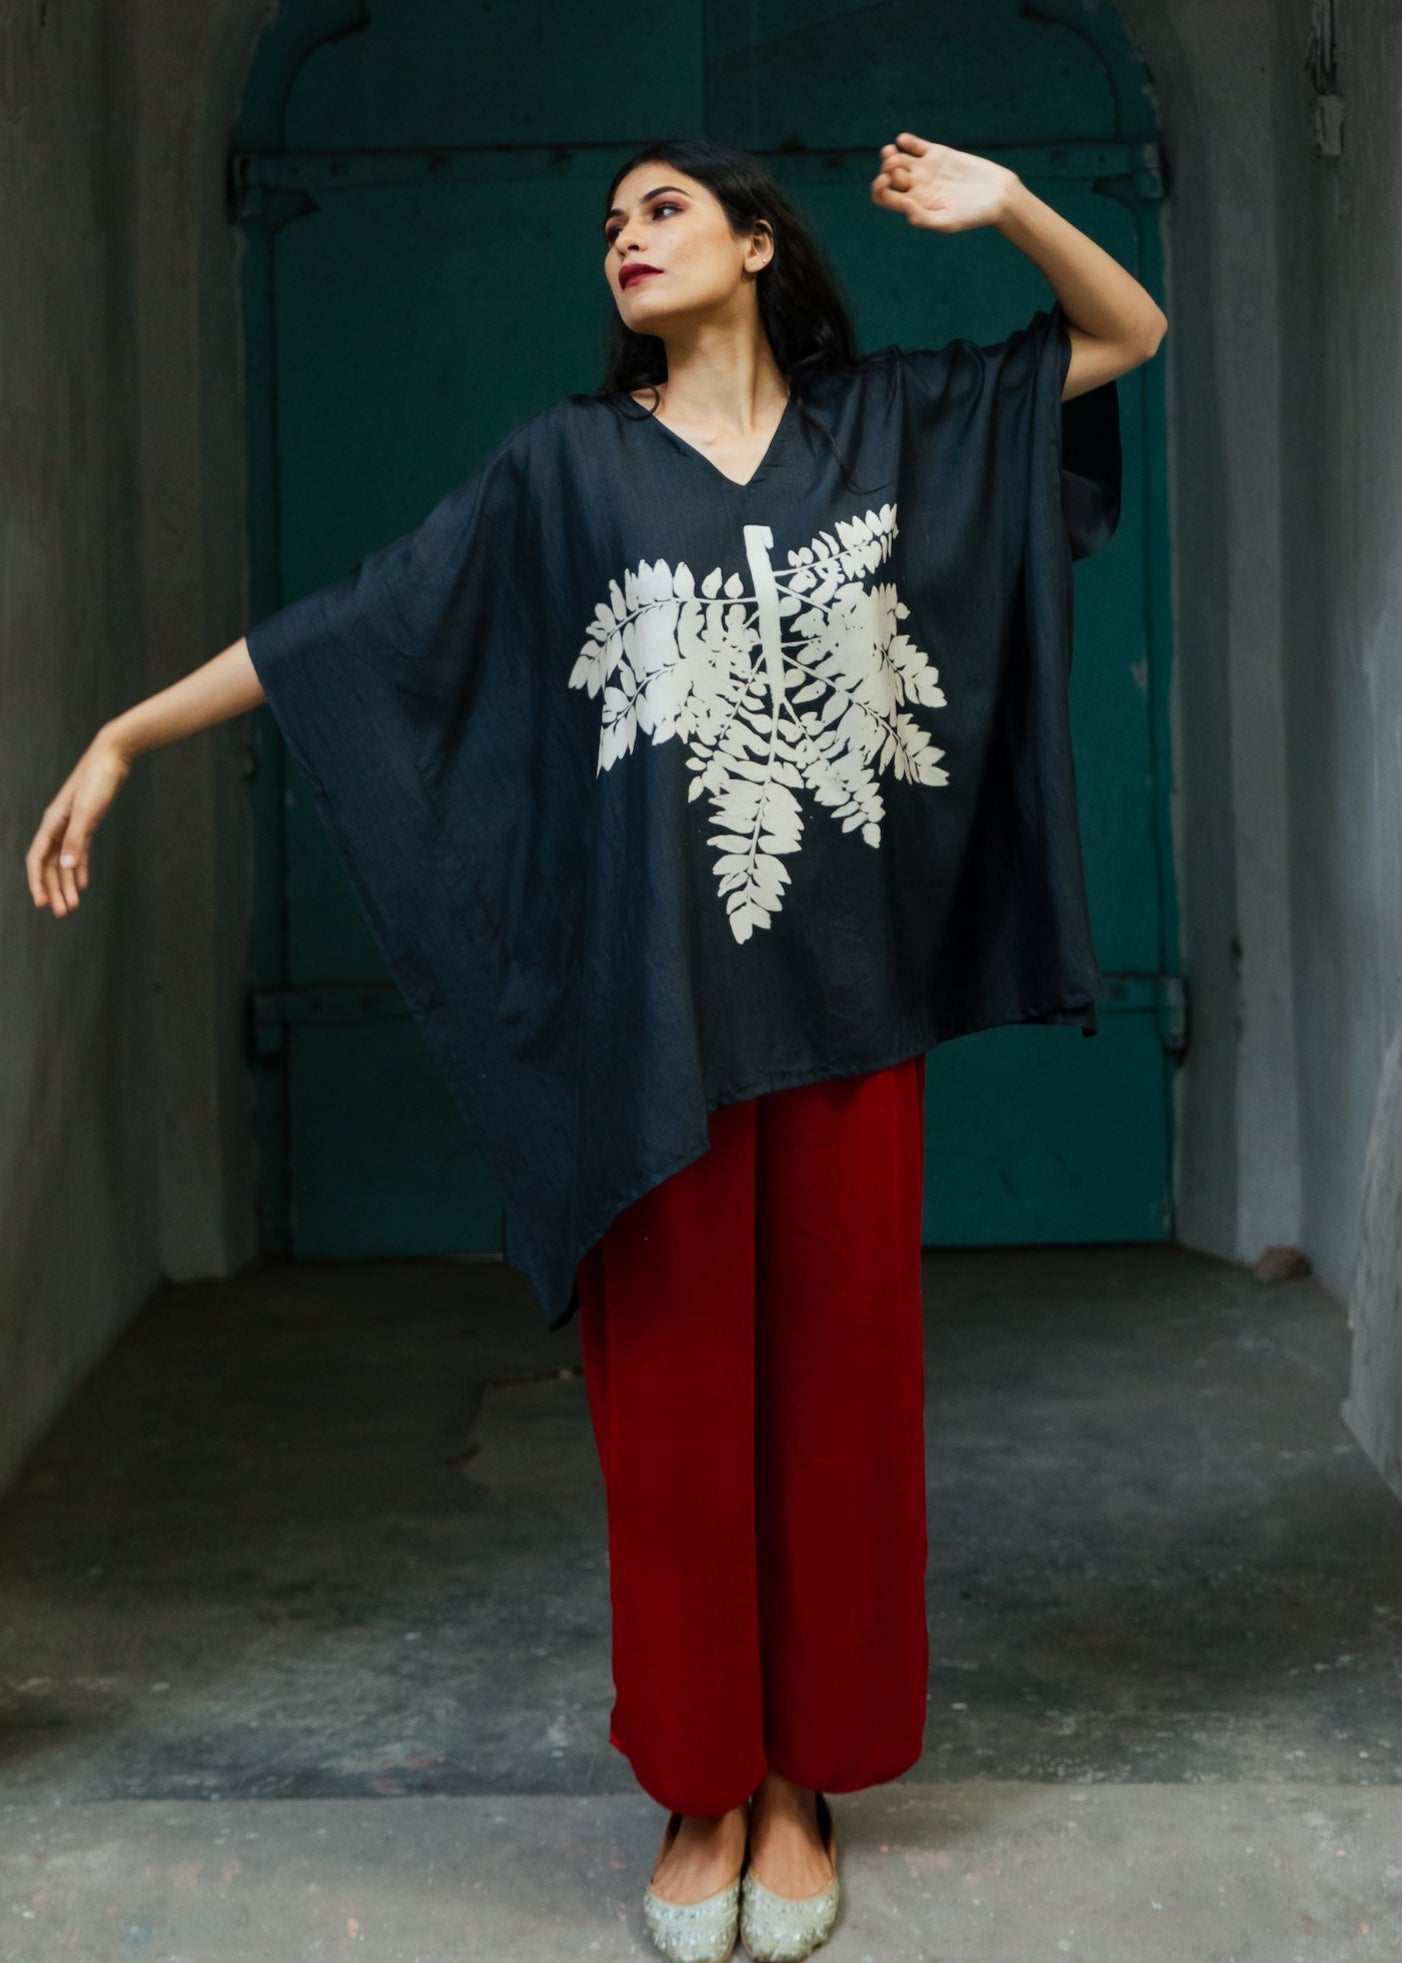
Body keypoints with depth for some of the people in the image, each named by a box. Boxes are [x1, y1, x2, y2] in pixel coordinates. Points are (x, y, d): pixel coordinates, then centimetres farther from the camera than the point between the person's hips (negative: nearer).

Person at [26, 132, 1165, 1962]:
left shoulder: (893, 420, 10)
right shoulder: (569, 463, 7)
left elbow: (1130, 330, 18)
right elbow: (355, 621, 6)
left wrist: (1004, 204, 0)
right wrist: (125, 734, 2)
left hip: (849, 1004, 1)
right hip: (656, 1016, -1)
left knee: (838, 1394, 6)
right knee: (677, 1402, 4)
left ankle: (807, 1781, 20)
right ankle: (704, 1792, 18)